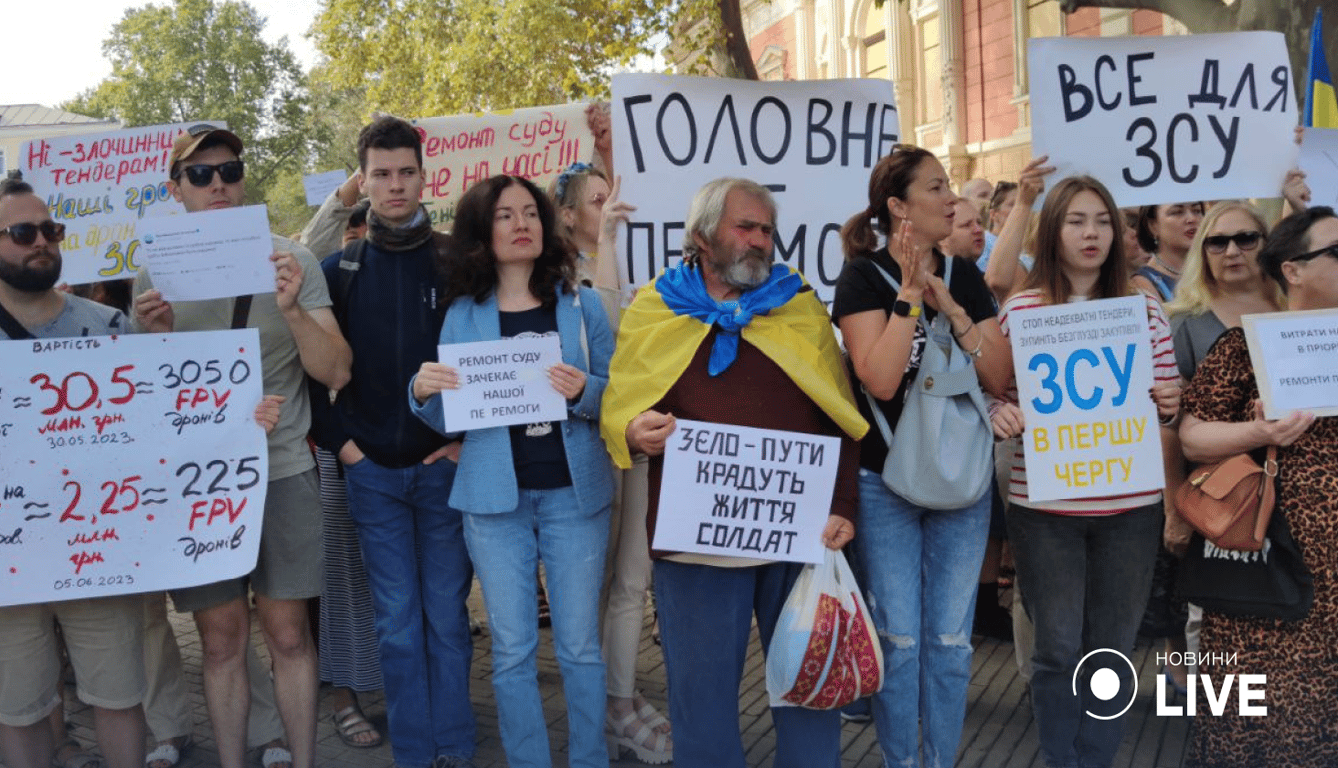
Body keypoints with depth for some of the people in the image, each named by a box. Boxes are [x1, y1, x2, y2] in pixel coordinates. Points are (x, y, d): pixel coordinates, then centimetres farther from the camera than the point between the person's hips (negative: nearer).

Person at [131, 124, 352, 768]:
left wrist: (293, 310, -22)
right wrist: (156, 335, -13)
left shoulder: (291, 262, 0)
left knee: (288, 634, 4)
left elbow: (335, 373, -6)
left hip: (282, 472, -1)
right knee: (222, 639, 8)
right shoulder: (156, 274, 4)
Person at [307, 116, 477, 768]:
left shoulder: (457, 262, 1)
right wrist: (340, 441, 0)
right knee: (397, 622, 6)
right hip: (372, 471, 1)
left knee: (447, 615, 6)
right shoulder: (339, 270, 6)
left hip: (445, 465, -1)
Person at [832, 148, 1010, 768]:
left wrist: (950, 308, -12)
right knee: (899, 639, 4)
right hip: (885, 483, -4)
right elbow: (880, 379, -21)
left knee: (951, 640, 10)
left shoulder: (965, 276, 6)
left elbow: (1000, 377, -3)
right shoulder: (864, 276, -7)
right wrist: (908, 294, -18)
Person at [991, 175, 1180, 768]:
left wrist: (1169, 404, -11)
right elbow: (1000, 397, 4)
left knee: (1113, 647, 12)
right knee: (1058, 647, 6)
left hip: (1130, 507, 2)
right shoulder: (1020, 309, -1)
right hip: (1044, 506, -2)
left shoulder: (1143, 308, 4)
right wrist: (1002, 417, -17)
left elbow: (1165, 399, 11)